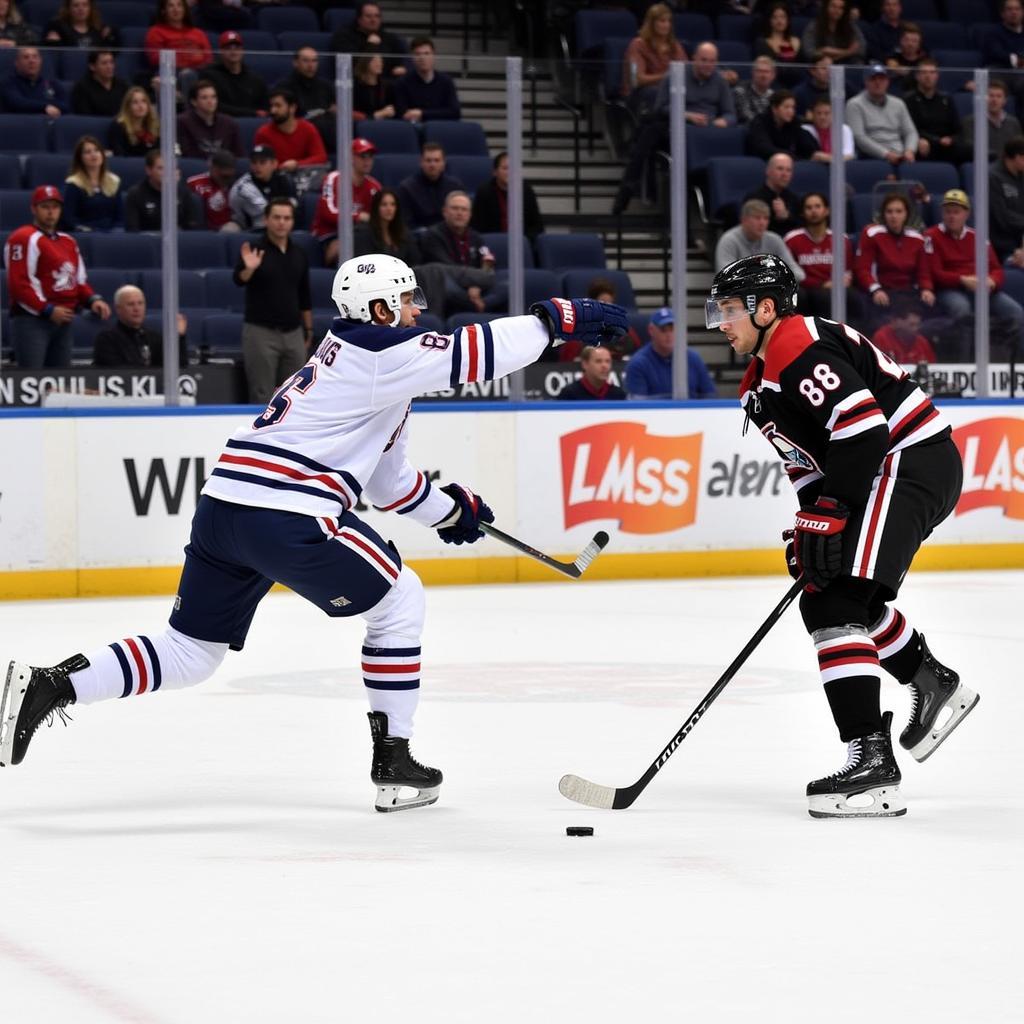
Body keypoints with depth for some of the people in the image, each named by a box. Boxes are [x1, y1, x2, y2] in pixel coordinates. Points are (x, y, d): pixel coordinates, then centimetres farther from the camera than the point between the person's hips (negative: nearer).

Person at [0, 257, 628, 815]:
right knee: (400, 599, 7)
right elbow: (473, 354, -12)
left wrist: (451, 511, 33)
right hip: (285, 516, -9)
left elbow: (387, 479, 35)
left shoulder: (377, 373, 28)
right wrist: (558, 319, -7)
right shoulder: (376, 351, -3)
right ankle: (393, 760, 7)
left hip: (224, 510, 9)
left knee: (190, 653, 14)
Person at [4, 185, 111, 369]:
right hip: (31, 320, -8)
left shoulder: (68, 242, 19)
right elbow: (17, 284, -15)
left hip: (63, 322, 8)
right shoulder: (23, 238, -7)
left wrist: (93, 300, 1)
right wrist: (48, 310, -18)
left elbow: (80, 281, 23)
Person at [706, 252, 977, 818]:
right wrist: (808, 526, 7)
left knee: (834, 605, -19)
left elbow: (861, 426, -25)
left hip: (912, 461, -11)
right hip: (889, 471, 11)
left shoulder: (801, 347, -17)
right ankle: (934, 686, 42)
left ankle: (871, 762, -24)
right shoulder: (760, 384, 18)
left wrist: (829, 512, -22)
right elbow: (809, 463, 21)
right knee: (843, 598, 25)